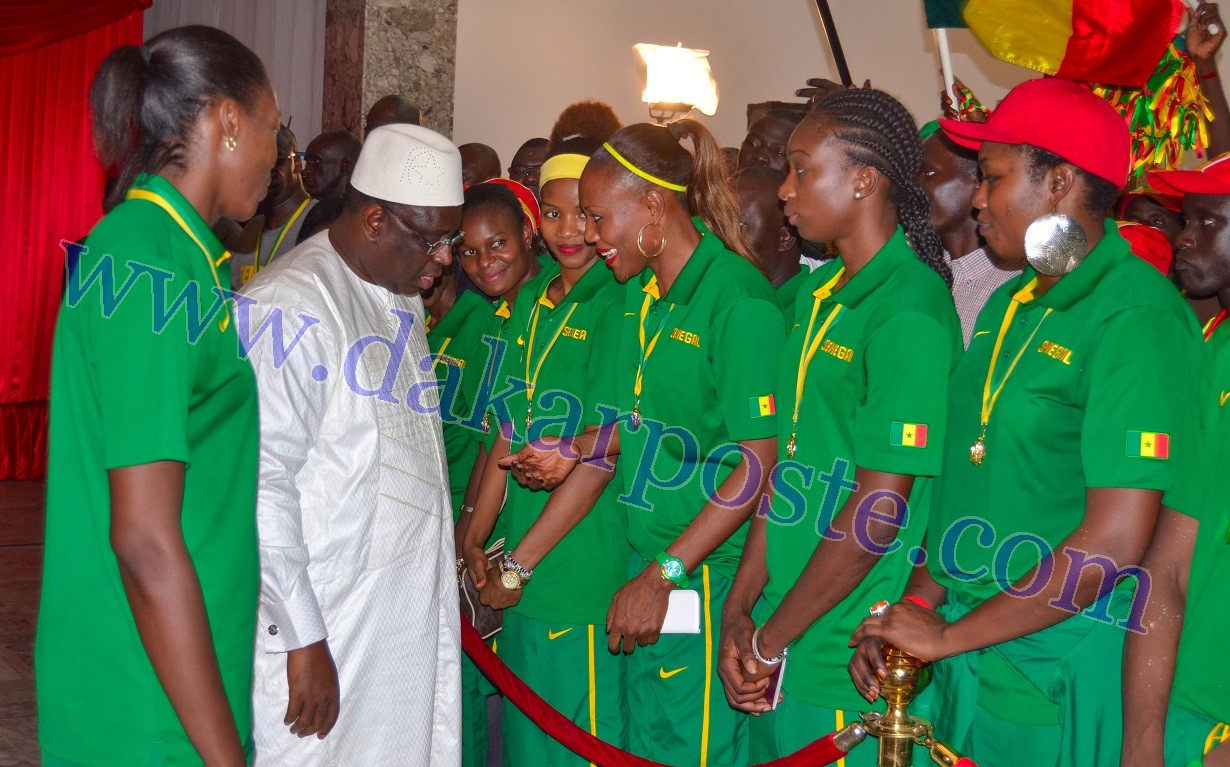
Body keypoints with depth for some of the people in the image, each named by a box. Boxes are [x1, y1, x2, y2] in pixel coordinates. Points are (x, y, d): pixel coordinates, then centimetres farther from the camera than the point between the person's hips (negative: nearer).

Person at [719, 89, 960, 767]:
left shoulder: (910, 313, -17)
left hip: (843, 659, -7)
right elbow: (786, 460, 9)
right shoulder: (816, 292, 10)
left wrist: (771, 638, -11)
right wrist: (741, 609, 2)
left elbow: (878, 512, -19)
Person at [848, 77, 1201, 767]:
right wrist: (916, 608, 0)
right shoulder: (1007, 307, 9)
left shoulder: (1137, 316, -16)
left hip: (1056, 685, -7)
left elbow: (1114, 542, -23)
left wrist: (946, 635, -16)